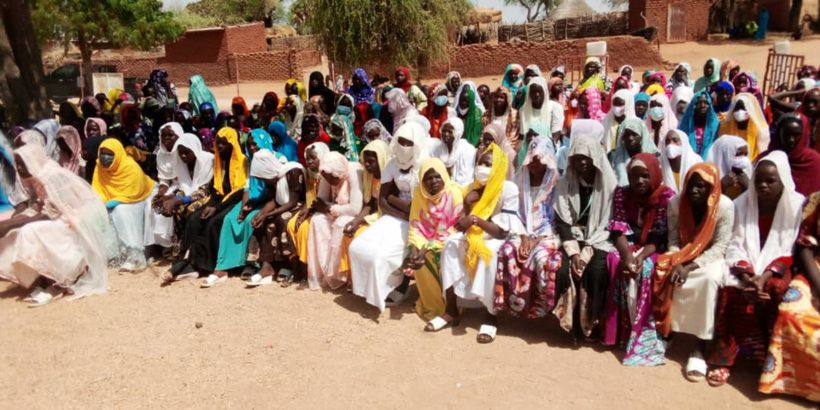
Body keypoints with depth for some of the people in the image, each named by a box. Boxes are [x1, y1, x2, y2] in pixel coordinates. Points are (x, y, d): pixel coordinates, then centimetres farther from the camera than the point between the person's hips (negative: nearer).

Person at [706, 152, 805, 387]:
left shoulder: (797, 205, -6)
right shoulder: (742, 202, -1)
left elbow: (789, 251, -10)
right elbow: (735, 245, -5)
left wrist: (765, 276, -25)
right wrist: (747, 275, -23)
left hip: (777, 267, -1)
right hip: (746, 265, 1)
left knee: (775, 289, -33)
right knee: (732, 289, -30)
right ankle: (722, 358, -25)